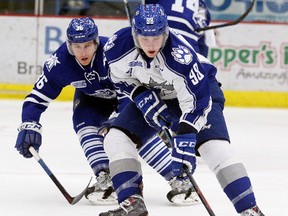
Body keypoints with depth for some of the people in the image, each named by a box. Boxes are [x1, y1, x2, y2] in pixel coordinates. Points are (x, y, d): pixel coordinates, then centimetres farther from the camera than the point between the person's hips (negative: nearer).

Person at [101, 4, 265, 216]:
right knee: (117, 139, -8)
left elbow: (196, 98, -36)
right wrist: (142, 97, -18)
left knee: (216, 146, -24)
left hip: (199, 87, -5)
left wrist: (185, 138, -42)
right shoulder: (119, 46, -25)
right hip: (153, 95, 5)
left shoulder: (179, 54, -39)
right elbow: (120, 76, -2)